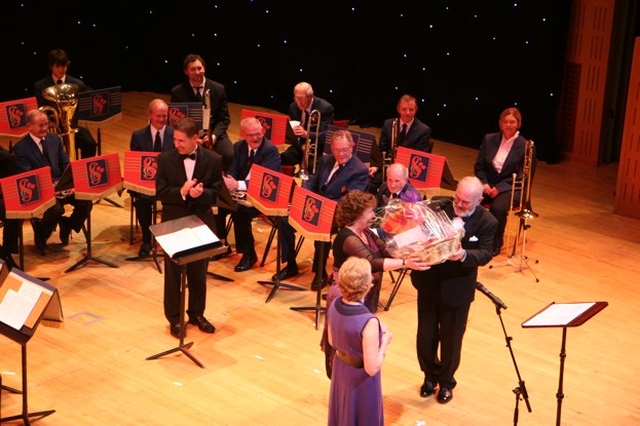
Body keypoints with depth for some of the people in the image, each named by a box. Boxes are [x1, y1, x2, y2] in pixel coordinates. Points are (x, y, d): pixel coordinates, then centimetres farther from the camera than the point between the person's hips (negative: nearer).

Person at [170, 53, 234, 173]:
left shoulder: (218, 89, 1)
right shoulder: (177, 92, -1)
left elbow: (224, 118, 4)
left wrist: (213, 136, -15)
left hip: (214, 133, 1)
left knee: (230, 156, -28)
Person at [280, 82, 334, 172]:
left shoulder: (325, 108, -14)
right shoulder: (293, 107, 2)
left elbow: (326, 136, -22)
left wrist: (307, 134, -40)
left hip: (319, 149, -5)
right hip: (300, 147, 5)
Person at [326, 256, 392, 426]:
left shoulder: (334, 305, -13)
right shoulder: (368, 321, -35)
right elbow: (372, 368, -27)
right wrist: (384, 341, -12)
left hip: (340, 372, 6)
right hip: (360, 380, -6)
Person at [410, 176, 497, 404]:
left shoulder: (487, 222, -11)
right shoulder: (437, 208, -10)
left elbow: (485, 254, -17)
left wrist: (464, 255, -37)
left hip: (457, 288, -1)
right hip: (428, 282, 1)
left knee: (451, 338, 13)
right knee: (426, 334, 15)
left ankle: (446, 381, 36)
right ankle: (430, 375, 39)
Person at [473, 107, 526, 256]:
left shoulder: (525, 146, -5)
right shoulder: (489, 139, 6)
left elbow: (520, 176, -7)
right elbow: (478, 166, 8)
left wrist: (499, 188, -18)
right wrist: (484, 183, -11)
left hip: (509, 188, -3)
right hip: (487, 184, 3)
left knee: (498, 208, -35)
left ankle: (495, 245, -14)